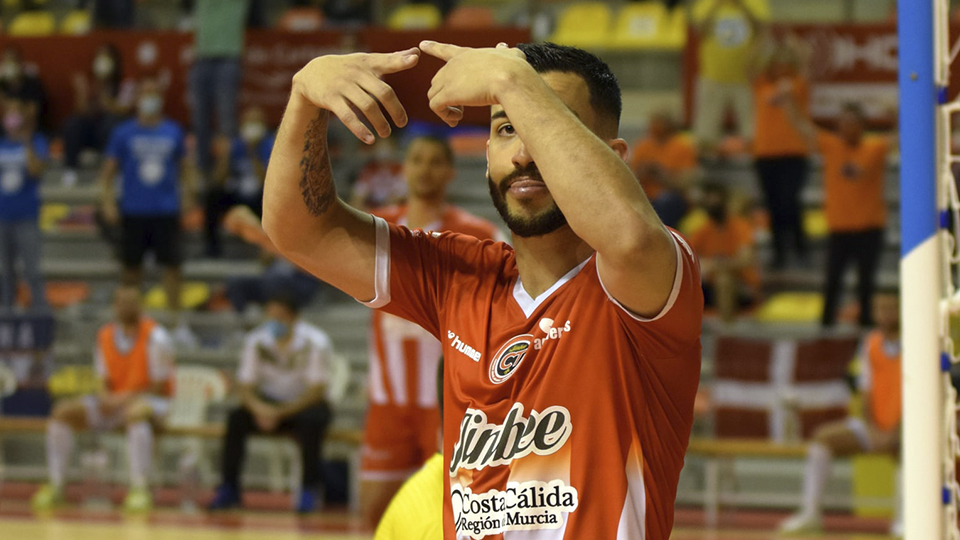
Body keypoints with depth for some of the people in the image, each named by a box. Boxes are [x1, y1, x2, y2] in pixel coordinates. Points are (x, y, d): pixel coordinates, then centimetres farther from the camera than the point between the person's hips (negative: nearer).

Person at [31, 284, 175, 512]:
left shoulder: (155, 337, -10)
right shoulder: (105, 336, 6)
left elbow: (159, 388, -11)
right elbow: (105, 381, 10)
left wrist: (125, 398, -20)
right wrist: (105, 397, -13)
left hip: (150, 402, -6)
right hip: (114, 403, 6)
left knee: (136, 412, -42)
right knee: (63, 411, -13)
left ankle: (139, 488, -42)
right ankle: (56, 484, -12)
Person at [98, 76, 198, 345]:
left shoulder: (173, 131, 6)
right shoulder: (124, 133, 1)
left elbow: (185, 166, 15)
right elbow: (108, 171, 3)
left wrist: (187, 192, 0)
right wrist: (107, 202, -7)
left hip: (166, 210, 0)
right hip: (133, 210, 0)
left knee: (171, 265, -4)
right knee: (132, 267, 6)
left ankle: (178, 321, 1)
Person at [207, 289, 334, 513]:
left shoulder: (315, 342, -17)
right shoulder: (256, 341, -9)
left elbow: (316, 391, -19)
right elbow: (246, 388, -8)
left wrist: (280, 413, -31)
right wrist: (259, 408, -31)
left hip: (304, 403, -2)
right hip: (269, 402, 2)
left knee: (311, 420, -37)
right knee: (236, 419, -26)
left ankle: (311, 488, -24)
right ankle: (228, 488, -18)